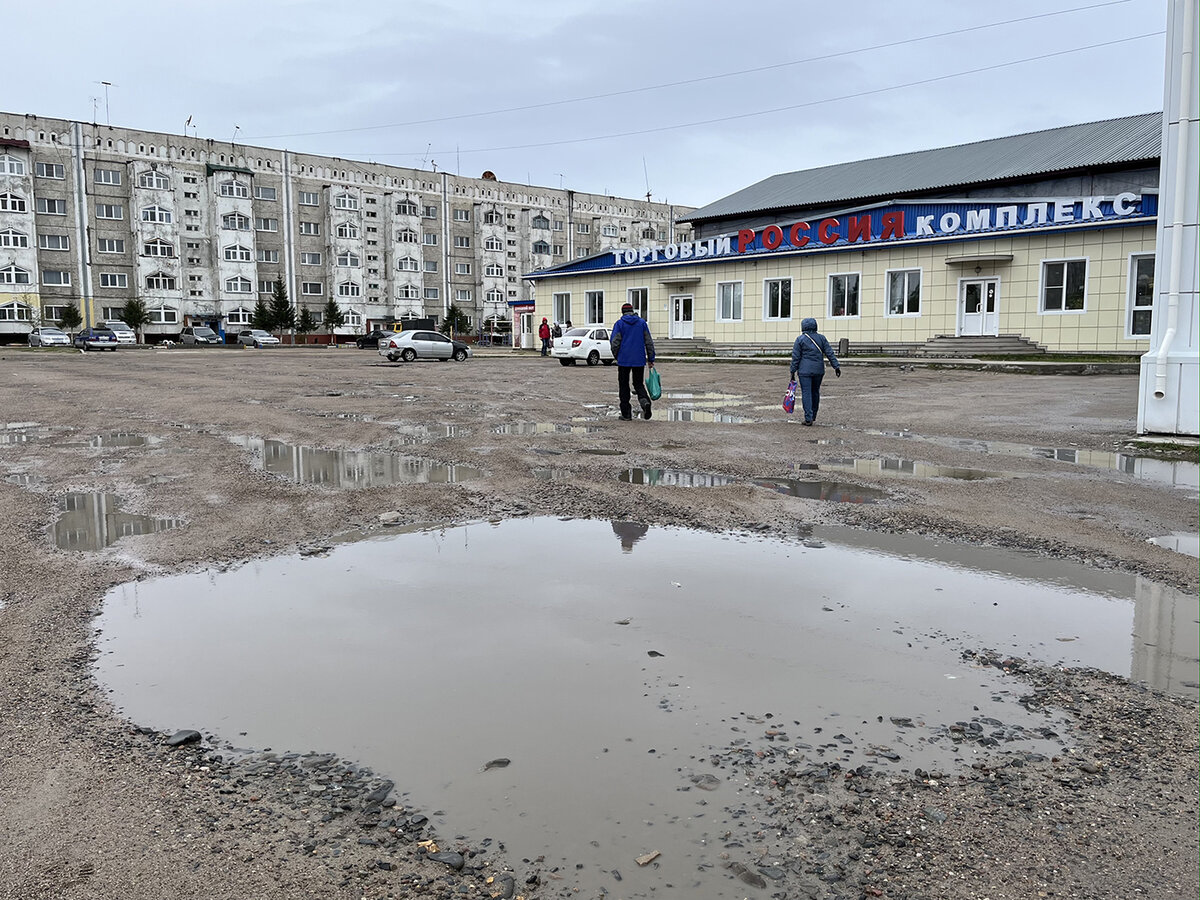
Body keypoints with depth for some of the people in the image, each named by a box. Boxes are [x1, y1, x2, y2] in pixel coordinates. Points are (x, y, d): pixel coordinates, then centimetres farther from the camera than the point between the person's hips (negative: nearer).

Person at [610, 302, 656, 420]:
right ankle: (644, 400, -18)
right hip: (639, 360, 2)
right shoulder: (642, 322, 7)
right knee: (638, 384, 12)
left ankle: (626, 413, 6)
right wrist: (651, 359, 10)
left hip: (624, 360, -2)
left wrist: (616, 356, 9)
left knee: (623, 385, 8)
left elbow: (614, 342, -8)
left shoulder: (619, 323, -2)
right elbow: (649, 342, 5)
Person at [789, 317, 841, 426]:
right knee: (815, 392, 16)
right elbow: (829, 353, 1)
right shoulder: (821, 338, 6)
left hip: (805, 371, -4)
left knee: (806, 393, -3)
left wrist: (793, 372, 1)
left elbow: (796, 357, -3)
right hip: (819, 370, 4)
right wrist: (836, 366, 1)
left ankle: (808, 418, -8)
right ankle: (813, 416, 26)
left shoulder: (800, 339, -3)